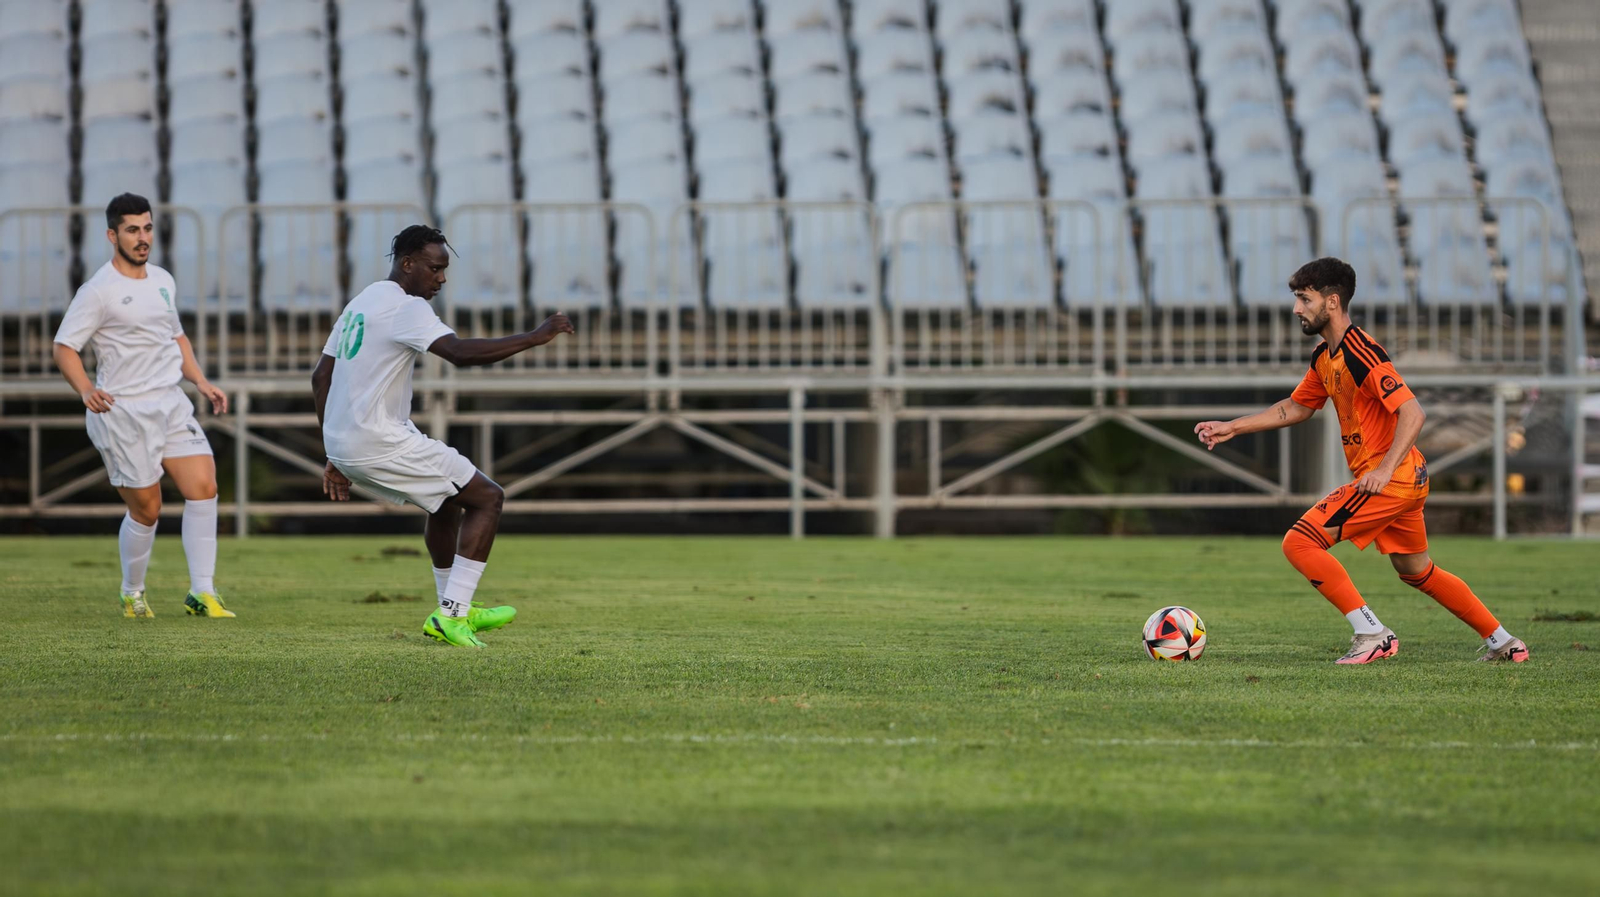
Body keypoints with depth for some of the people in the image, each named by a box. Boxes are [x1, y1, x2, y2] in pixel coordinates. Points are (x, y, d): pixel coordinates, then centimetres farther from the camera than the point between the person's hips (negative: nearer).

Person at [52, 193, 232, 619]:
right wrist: (86, 389, -26)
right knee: (146, 508, -2)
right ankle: (133, 595, 21)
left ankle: (202, 593, -5)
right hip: (123, 412, -6)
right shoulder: (98, 291, -10)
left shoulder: (163, 281, 12)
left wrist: (201, 382, 15)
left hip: (172, 404, 6)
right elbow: (64, 347, -10)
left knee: (203, 487, -9)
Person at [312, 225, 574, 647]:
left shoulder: (361, 303, 17)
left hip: (343, 444, 10)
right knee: (487, 498, -2)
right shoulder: (406, 308, -13)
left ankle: (453, 611, 36)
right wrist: (535, 337, -24)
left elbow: (320, 377, 21)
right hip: (380, 441, -10)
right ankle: (452, 616, -9)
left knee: (448, 500, 29)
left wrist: (338, 457, 23)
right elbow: (461, 353, -29)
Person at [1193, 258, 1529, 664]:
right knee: (1417, 571, 23)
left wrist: (1385, 470, -32)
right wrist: (1232, 427, 19)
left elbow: (1412, 413, -24)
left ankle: (1373, 635, -12)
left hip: (1391, 478, -10)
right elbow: (1295, 408, 25)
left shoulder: (1362, 353, -19)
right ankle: (1503, 642, 29)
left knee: (1299, 543, -13)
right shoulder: (1324, 357, 12)